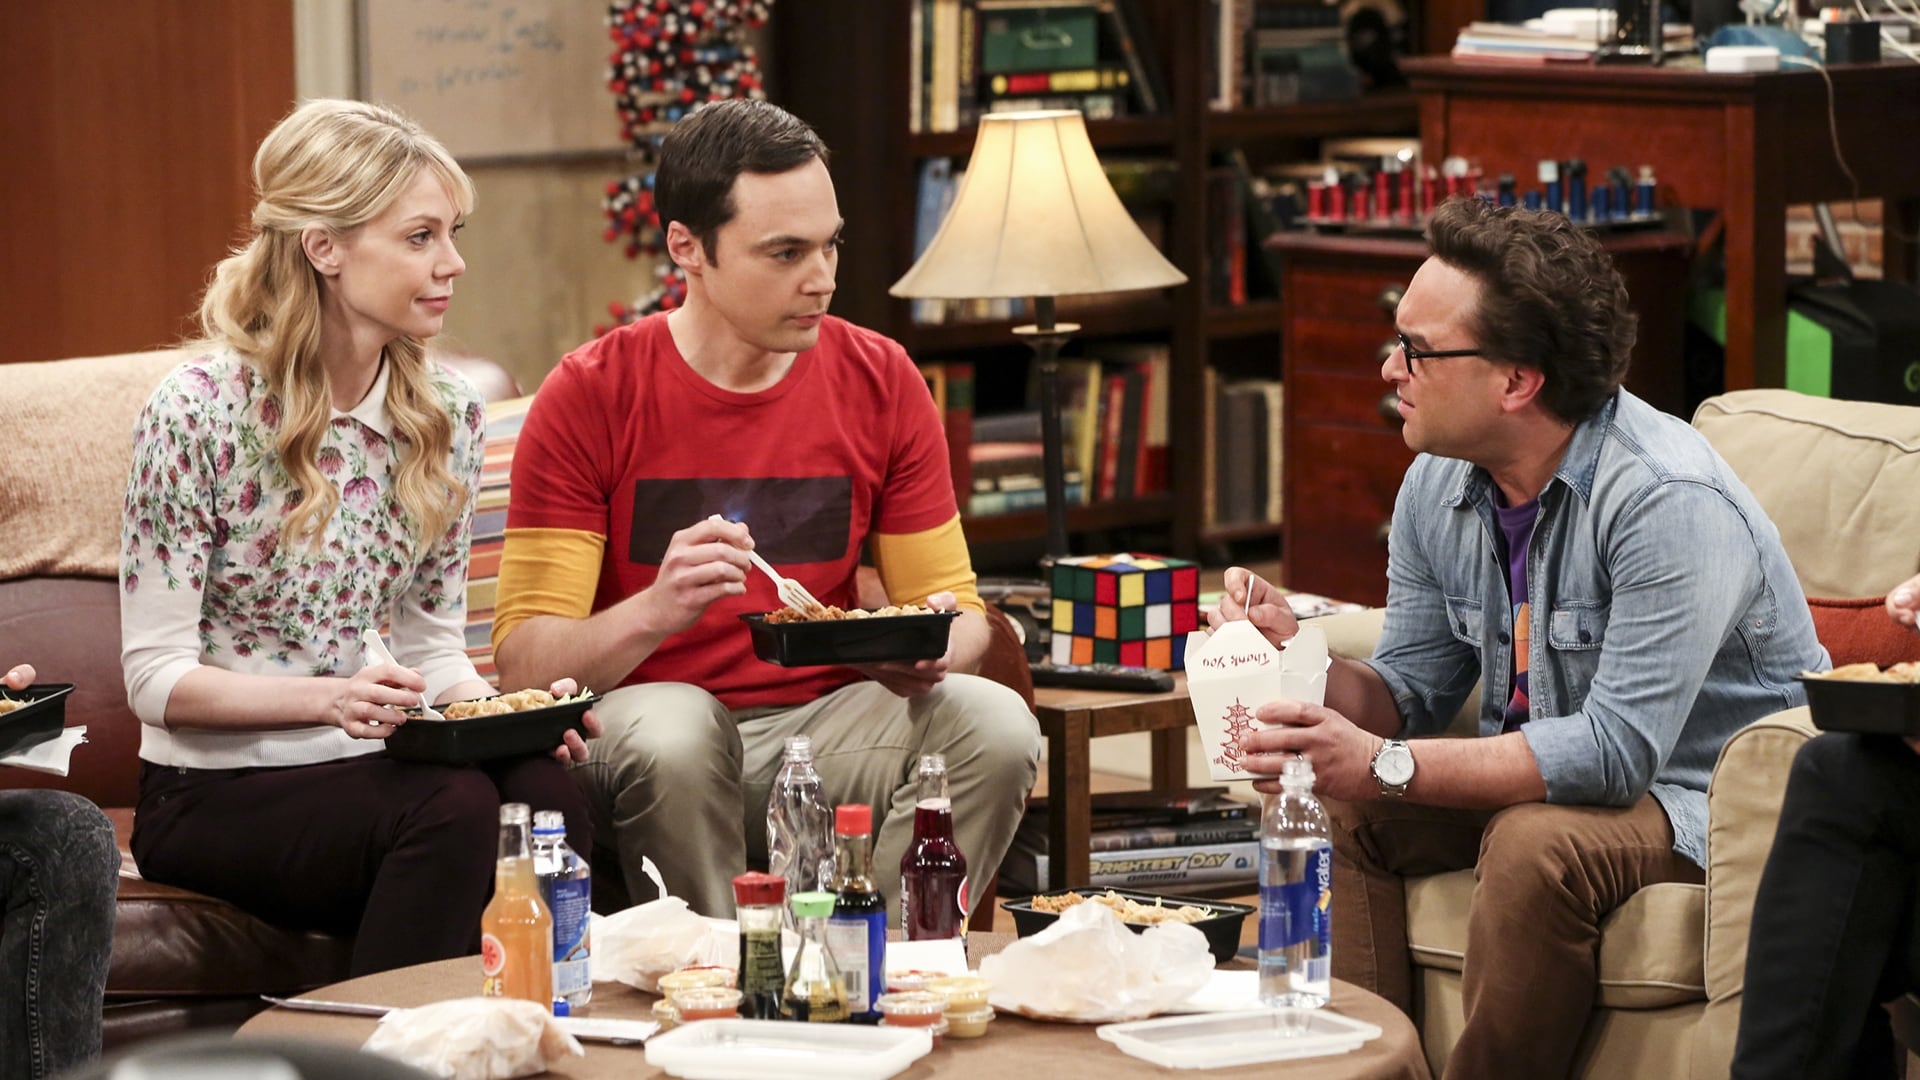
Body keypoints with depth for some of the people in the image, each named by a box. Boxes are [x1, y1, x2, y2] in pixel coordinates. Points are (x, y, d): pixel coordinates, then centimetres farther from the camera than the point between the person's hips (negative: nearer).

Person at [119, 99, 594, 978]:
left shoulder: (447, 417, 6)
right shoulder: (197, 411, -11)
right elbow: (154, 676, -11)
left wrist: (493, 707, -10)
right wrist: (327, 699, -26)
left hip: (365, 772, 5)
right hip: (216, 795, -5)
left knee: (542, 789, -28)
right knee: (454, 807, -32)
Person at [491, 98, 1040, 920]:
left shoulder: (881, 382, 4)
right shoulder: (590, 397, -5)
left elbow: (954, 603, 9)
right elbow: (525, 652, -10)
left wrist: (933, 649, -17)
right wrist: (656, 612, -31)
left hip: (825, 724, 3)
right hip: (649, 715, -3)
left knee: (996, 724, -24)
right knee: (673, 732, -37)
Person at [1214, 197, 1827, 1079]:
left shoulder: (1667, 501, -26)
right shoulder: (1437, 487, 0)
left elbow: (1617, 750, -32)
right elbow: (1414, 689, 8)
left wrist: (1386, 767, -36)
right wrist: (1299, 658, -15)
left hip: (1701, 797, -8)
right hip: (1543, 779, 8)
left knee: (1535, 845, -35)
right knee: (1332, 806, -11)